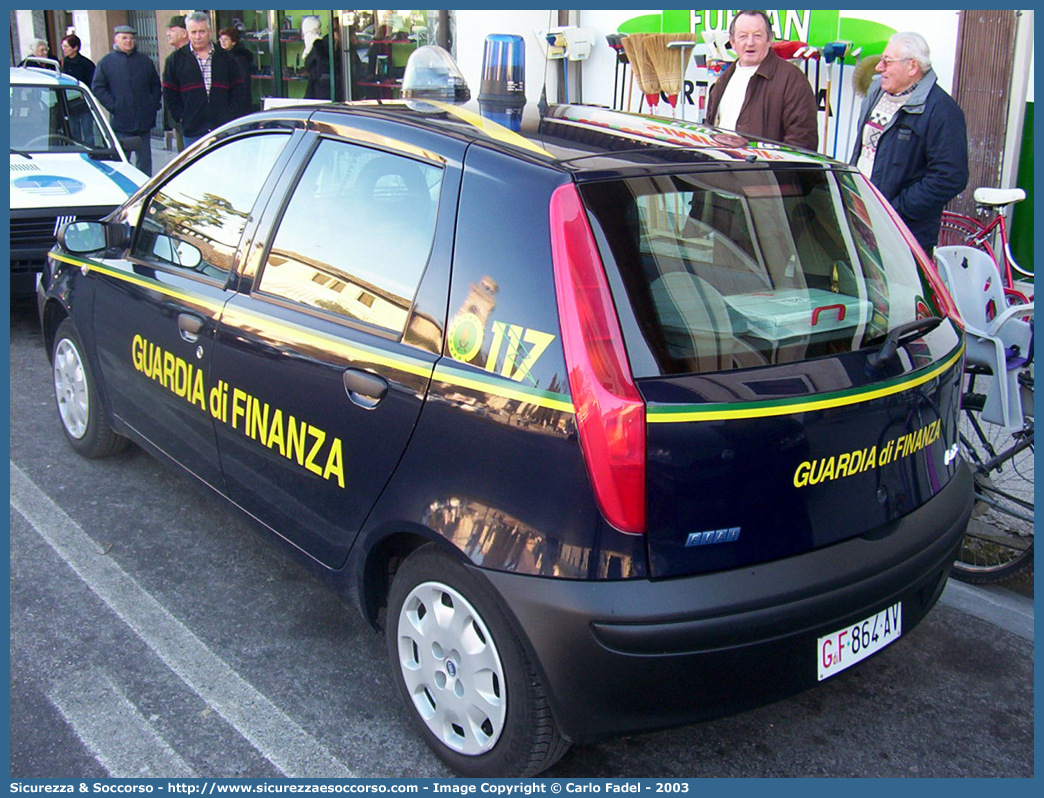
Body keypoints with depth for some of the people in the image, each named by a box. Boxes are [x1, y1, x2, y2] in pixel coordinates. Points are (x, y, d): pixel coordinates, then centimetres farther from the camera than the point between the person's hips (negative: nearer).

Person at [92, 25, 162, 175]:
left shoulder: (145, 60, 12)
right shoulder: (106, 62, 4)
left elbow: (156, 84, 18)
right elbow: (97, 88, 1)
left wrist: (154, 104, 5)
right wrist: (113, 106, -9)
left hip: (144, 121, 2)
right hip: (121, 122, -2)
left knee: (145, 159, 7)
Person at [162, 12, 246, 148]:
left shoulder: (225, 58, 9)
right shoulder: (176, 59, 6)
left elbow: (237, 89, 12)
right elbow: (169, 94, 7)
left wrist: (231, 114, 1)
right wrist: (181, 117, -3)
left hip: (224, 129, 1)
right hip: (192, 131, -1)